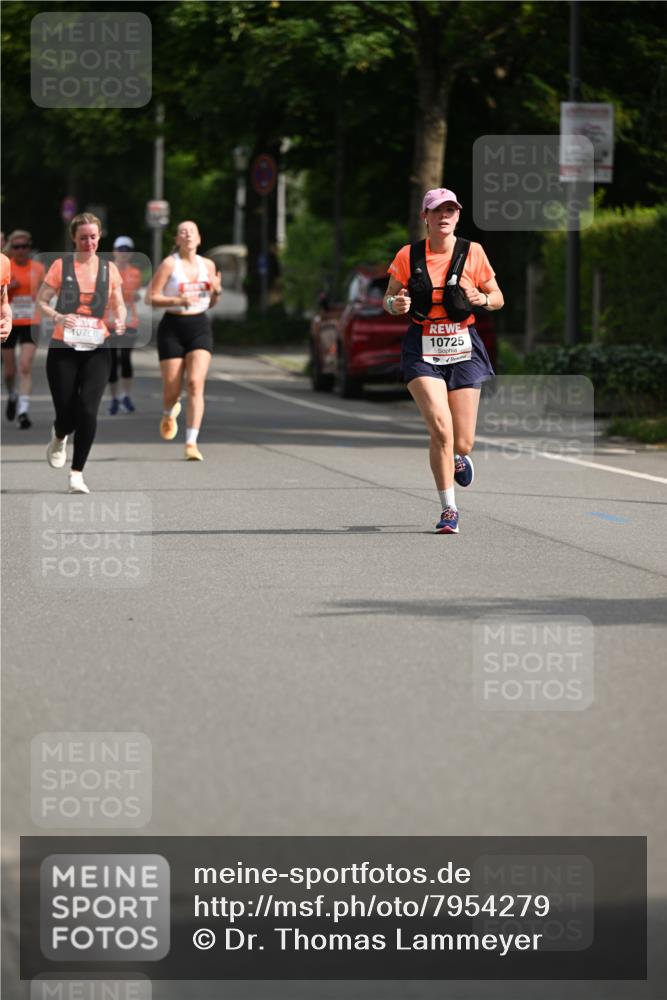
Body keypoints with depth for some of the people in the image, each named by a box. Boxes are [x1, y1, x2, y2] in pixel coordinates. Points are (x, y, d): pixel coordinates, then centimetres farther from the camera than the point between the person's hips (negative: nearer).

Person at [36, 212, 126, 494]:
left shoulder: (109, 268, 6)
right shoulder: (61, 265, -1)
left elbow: (119, 304, 15)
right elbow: (40, 300, 0)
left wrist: (120, 321, -7)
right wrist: (58, 317, -20)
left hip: (97, 349, 1)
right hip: (63, 348, -1)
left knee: (88, 410, -14)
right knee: (66, 412, -1)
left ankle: (77, 473, -4)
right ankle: (59, 439, 38)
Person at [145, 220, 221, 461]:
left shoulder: (207, 265, 9)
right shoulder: (169, 264, -4)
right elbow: (151, 297, -8)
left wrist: (216, 290, -1)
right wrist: (178, 300, -21)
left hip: (200, 326, 2)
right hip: (173, 326, -2)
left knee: (196, 383, -14)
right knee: (172, 388, 2)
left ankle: (191, 443, -16)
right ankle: (169, 414, 40)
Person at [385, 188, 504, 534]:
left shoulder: (473, 253, 1)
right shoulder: (407, 256, 0)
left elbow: (498, 298, 10)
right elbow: (388, 298, 10)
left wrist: (481, 298, -12)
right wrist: (396, 304, -13)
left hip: (463, 349, 1)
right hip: (422, 350, -1)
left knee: (462, 442, -1)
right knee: (440, 427, -19)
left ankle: (458, 458, 39)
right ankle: (449, 509, -4)